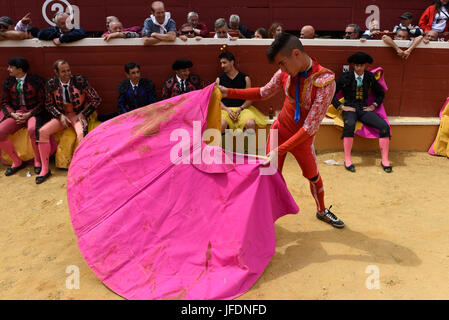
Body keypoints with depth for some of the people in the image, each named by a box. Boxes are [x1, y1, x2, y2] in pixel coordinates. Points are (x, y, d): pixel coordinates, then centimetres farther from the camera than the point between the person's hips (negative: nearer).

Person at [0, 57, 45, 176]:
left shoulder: (36, 81, -2)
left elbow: (42, 102, -2)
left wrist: (28, 115, -14)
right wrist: (13, 114, -8)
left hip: (32, 113, -4)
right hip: (15, 114, 5)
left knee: (32, 130, -38)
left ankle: (37, 161, -16)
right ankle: (17, 162, -5)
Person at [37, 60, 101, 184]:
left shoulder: (80, 81, -12)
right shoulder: (51, 84, -5)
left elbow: (96, 100, -6)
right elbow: (49, 105, 9)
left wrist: (82, 114, -12)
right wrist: (60, 115, -9)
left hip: (78, 115, -3)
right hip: (62, 115, 4)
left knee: (81, 134, -35)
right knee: (42, 132, -17)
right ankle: (45, 170, -6)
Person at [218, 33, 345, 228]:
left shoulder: (325, 81, -29)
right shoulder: (286, 73, -14)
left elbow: (311, 126, -30)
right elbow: (264, 93, 4)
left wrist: (280, 150, -33)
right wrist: (228, 92, -3)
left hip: (303, 138, -2)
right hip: (279, 130, 3)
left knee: (313, 176, 16)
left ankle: (322, 211, 42)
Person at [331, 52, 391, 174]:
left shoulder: (370, 77, 9)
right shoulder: (345, 77, -1)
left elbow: (380, 94, 23)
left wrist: (373, 105, 8)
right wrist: (341, 107, -8)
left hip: (364, 109, 4)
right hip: (349, 108, -3)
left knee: (384, 126, -21)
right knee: (350, 125, -39)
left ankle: (385, 160, -10)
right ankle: (347, 160, -27)